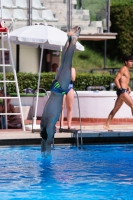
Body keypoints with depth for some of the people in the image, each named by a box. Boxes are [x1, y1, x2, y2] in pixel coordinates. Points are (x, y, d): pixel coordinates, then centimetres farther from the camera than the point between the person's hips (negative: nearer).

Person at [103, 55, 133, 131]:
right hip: (122, 91, -10)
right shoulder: (123, 69, -7)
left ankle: (107, 125, 12)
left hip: (124, 91, 10)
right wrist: (120, 89, -17)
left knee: (115, 109, 10)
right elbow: (116, 80, -14)